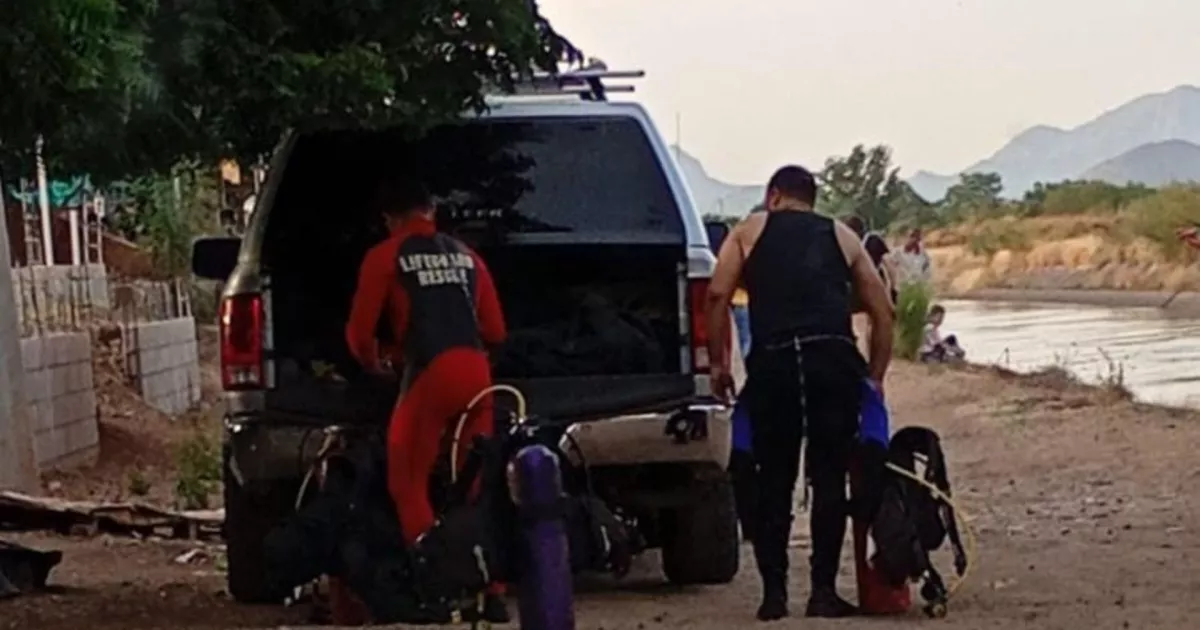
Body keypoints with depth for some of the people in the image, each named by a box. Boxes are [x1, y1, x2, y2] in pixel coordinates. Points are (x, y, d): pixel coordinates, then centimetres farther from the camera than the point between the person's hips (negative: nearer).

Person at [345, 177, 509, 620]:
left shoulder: (385, 257, 8)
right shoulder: (466, 255, 23)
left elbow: (360, 332, 7)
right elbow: (495, 330, 24)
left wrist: (373, 365, 28)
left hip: (430, 373, -5)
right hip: (476, 372, 5)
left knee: (408, 483, 5)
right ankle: (491, 590, 11)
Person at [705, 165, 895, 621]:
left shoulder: (751, 229, 19)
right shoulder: (841, 237, 24)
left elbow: (717, 295, 4)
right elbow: (882, 311, 18)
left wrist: (718, 362, 9)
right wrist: (874, 377, 23)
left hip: (773, 361, -1)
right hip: (834, 358, 1)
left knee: (773, 479, 8)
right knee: (829, 476, 7)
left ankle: (774, 592, 6)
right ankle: (823, 590, 5)